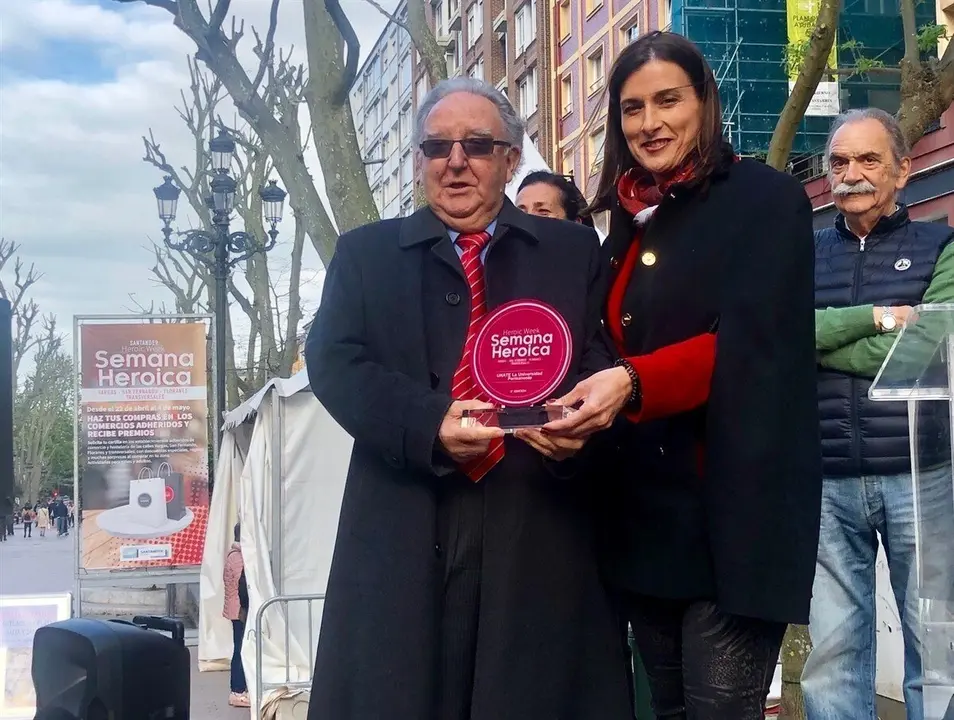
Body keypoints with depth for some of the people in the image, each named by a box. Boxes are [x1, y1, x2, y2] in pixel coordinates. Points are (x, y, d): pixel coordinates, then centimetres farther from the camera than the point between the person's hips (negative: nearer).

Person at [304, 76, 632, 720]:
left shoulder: (573, 251, 14)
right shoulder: (366, 253, 14)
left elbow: (605, 364, 6)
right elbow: (334, 361, 1)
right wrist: (429, 425, -17)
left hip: (542, 533, 0)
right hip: (405, 535, 0)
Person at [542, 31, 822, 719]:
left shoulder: (765, 199, -5)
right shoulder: (628, 223, 15)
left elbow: (750, 346, -16)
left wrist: (632, 383, -30)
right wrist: (584, 400, 2)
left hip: (730, 510, -7)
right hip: (643, 514, 7)